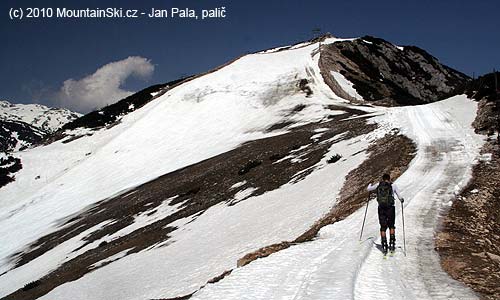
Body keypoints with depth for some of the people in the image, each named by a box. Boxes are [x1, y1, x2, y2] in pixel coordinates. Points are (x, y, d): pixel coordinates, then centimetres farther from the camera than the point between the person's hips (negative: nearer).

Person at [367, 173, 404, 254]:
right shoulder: (393, 185, 2)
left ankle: (384, 246, 2)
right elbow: (399, 197, 5)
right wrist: (401, 200, 28)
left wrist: (370, 185, 41)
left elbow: (368, 189, 19)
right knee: (391, 226, 17)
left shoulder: (378, 185, 6)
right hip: (390, 208, -1)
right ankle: (392, 243, 9)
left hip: (381, 208, 1)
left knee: (383, 227, 9)